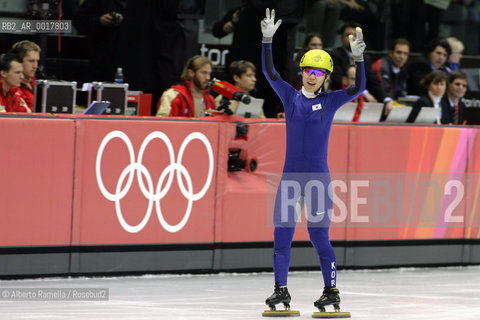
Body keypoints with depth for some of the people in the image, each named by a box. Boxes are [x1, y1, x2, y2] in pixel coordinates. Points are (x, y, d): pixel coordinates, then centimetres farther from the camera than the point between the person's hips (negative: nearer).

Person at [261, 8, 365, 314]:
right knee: (282, 232, 0)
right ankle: (281, 290, 8)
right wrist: (267, 41, -9)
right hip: (291, 175, 3)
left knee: (319, 235, -4)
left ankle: (331, 290, 7)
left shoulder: (331, 101, 2)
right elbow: (270, 72, 1)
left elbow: (358, 89, -11)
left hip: (318, 176, -3)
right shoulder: (290, 96, 8)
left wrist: (359, 58, -22)